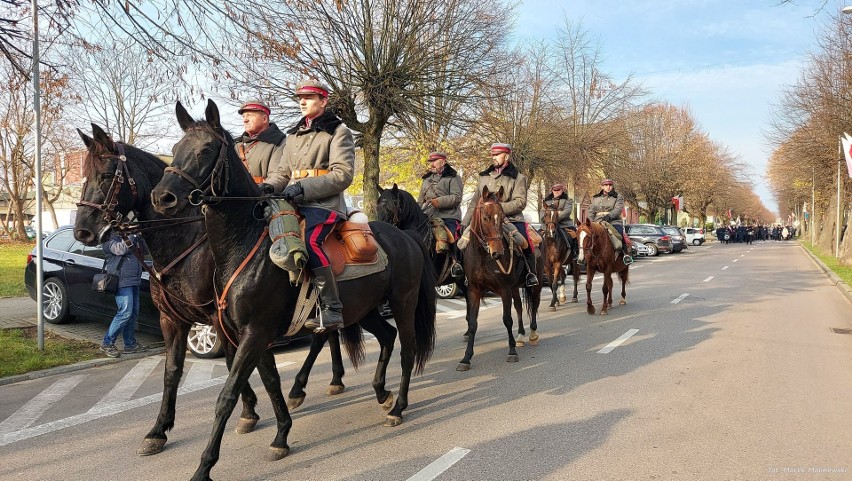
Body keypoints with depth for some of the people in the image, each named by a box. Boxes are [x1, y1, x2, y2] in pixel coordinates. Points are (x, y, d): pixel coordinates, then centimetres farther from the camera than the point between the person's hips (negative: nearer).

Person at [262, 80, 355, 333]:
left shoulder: (338, 131, 2)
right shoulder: (294, 134, 23)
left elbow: (343, 174, -10)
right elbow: (283, 171, 22)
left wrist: (303, 187, -20)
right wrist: (270, 185, -3)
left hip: (324, 203, -8)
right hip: (294, 202, 8)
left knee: (310, 241, -32)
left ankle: (332, 309, -28)